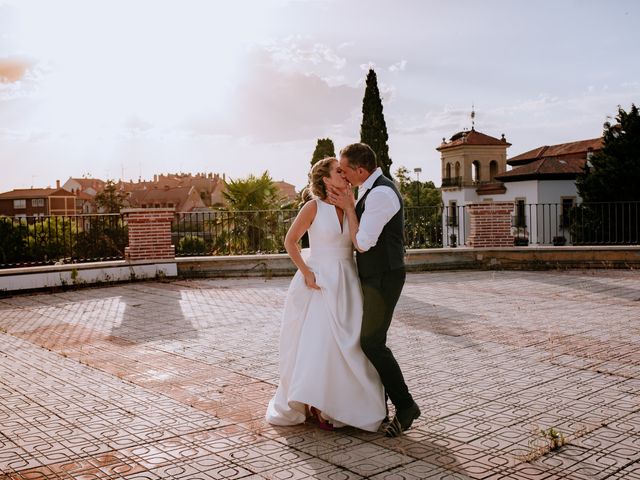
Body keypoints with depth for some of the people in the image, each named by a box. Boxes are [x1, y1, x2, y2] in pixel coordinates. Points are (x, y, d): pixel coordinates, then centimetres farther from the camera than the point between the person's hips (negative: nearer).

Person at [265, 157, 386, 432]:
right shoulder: (314, 207, -8)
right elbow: (290, 241, -4)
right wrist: (306, 274, -11)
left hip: (346, 283, 5)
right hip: (320, 282, -4)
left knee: (348, 345, 3)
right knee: (316, 343, -2)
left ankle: (339, 405, 17)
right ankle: (314, 404, 15)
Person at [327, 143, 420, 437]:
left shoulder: (380, 194, -21)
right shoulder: (370, 190, 11)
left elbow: (362, 242, -21)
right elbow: (360, 236, 19)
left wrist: (348, 207, -11)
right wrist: (344, 204, 6)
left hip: (384, 278, -10)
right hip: (372, 276, 10)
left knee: (372, 342, -9)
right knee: (368, 340, 14)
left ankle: (405, 406, 4)